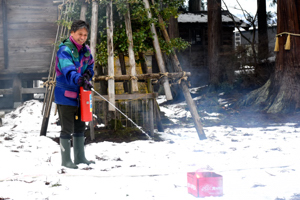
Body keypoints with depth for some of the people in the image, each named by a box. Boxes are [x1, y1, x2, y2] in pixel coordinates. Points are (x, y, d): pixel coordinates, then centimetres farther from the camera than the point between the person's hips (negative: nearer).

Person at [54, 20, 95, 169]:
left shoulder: (86, 50, 5)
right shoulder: (65, 50, -18)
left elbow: (90, 66, 19)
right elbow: (68, 70, -35)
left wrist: (88, 74, -5)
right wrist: (80, 80, -53)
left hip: (80, 95, 8)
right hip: (65, 95, -8)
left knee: (80, 127, 16)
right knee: (67, 129, -2)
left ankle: (80, 157, 29)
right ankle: (66, 160, 10)